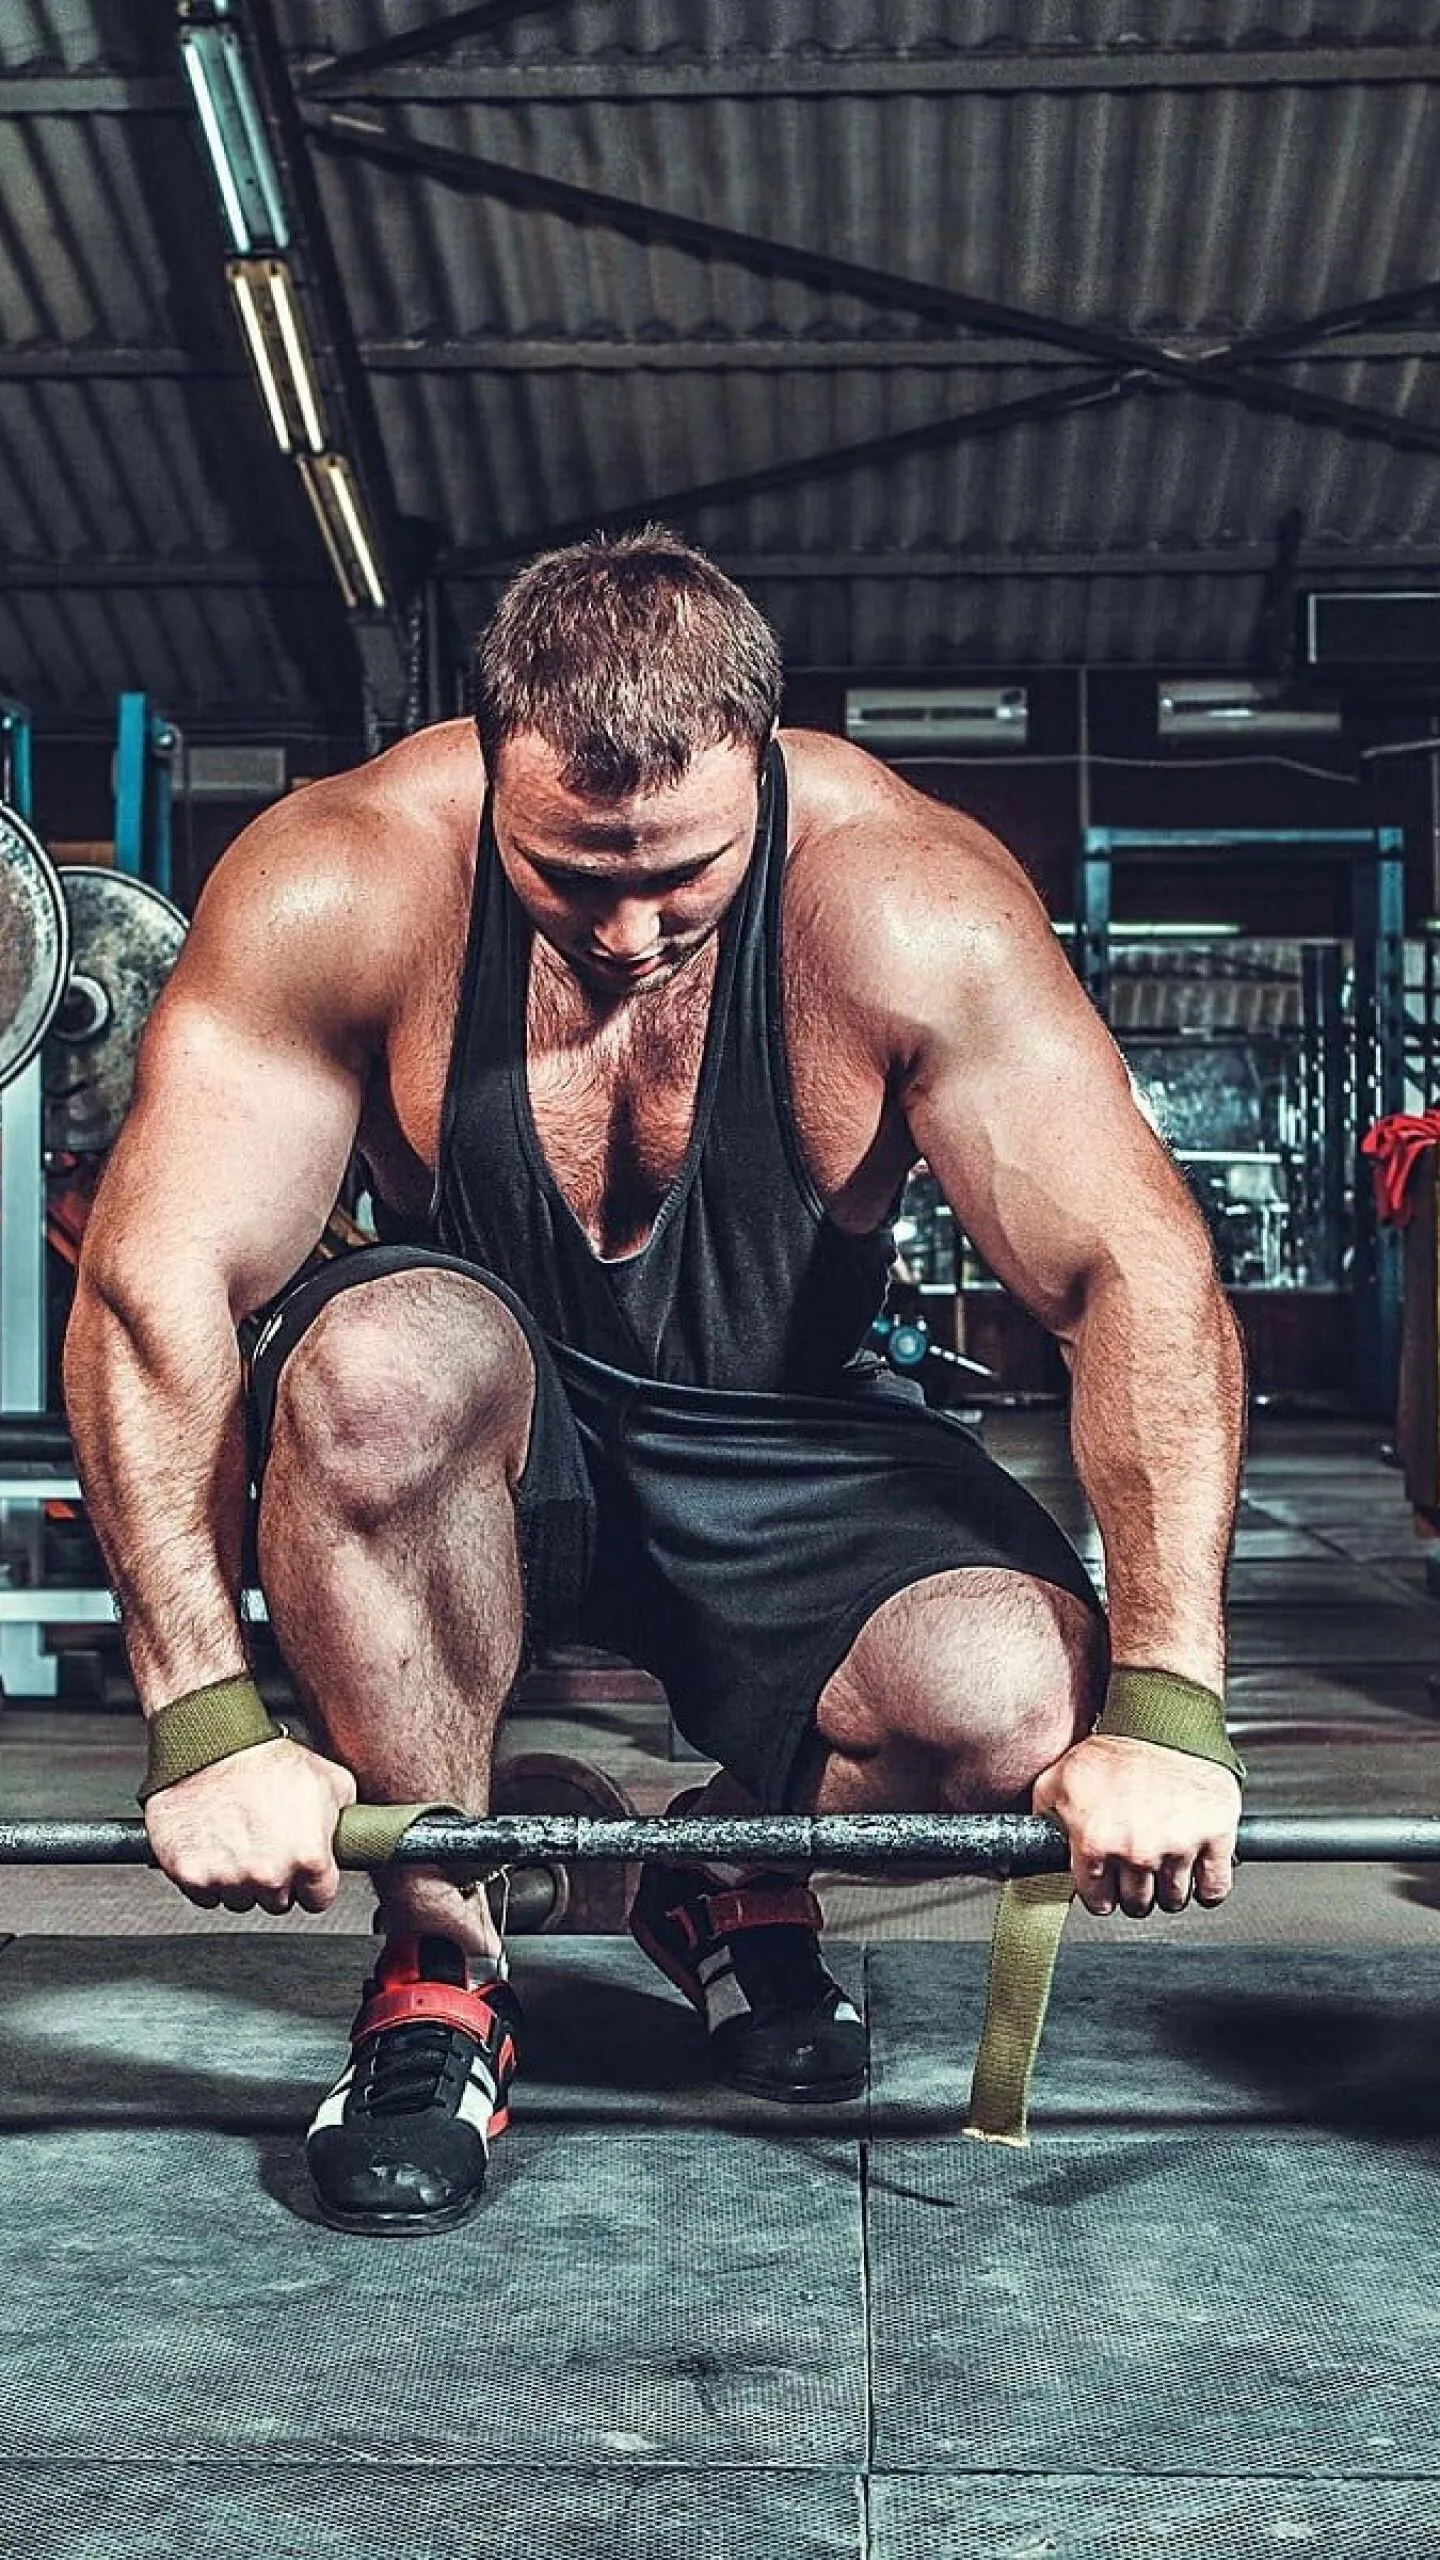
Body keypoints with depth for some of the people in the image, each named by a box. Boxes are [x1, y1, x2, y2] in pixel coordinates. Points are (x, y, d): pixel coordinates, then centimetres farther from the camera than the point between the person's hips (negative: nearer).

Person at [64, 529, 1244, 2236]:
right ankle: (438, 1966, -13)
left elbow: (1137, 1276, -24)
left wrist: (1165, 1706, -32)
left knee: (1023, 1701, -27)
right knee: (385, 1363, -36)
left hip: (781, 1454, 1)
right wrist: (205, 1720, -32)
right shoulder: (348, 879, -22)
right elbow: (154, 1279, -25)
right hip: (468, 1447, 0)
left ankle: (740, 1875, 10)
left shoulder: (903, 897, -22)